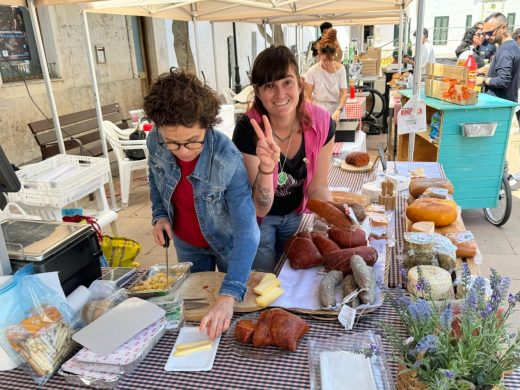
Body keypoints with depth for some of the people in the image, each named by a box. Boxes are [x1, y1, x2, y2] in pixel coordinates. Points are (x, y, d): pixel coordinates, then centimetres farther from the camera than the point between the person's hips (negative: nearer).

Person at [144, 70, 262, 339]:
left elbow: (246, 231, -39)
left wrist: (228, 296, -48)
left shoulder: (227, 160, -38)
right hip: (186, 242, 4)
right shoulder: (155, 142, -22)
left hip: (227, 243, -3)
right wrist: (159, 214, -11)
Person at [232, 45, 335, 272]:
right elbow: (260, 209, -28)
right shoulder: (248, 129, -29)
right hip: (258, 218, -3)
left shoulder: (322, 124, -21)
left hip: (297, 214, 3)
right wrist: (266, 166, -45)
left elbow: (317, 187, -8)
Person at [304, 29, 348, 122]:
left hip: (336, 113, 2)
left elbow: (344, 93, -8)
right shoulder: (312, 71, -9)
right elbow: (308, 97, -6)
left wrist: (338, 110, -23)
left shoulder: (340, 69, -4)